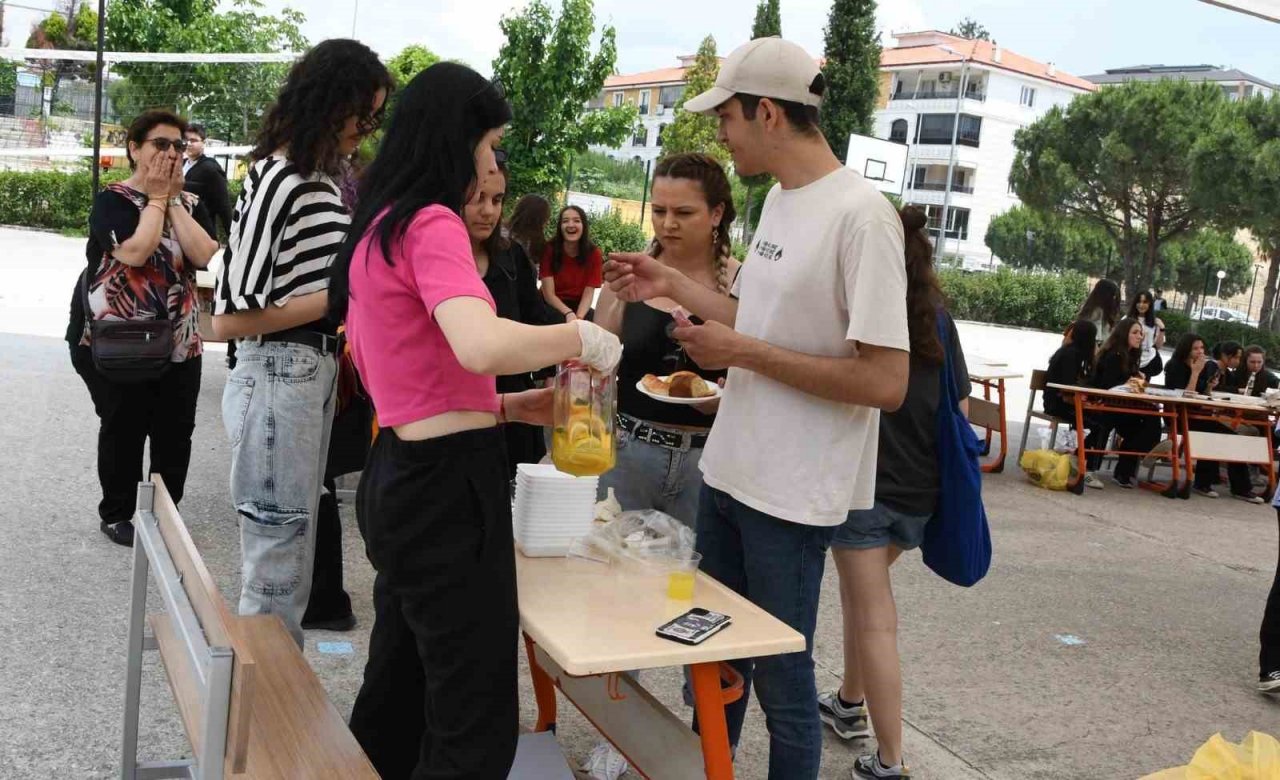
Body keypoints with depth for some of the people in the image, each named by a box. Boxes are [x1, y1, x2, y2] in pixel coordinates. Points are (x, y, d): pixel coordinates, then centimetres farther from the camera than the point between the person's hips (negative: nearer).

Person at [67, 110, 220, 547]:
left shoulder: (185, 203, 11)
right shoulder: (112, 200, -5)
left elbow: (204, 256, -7)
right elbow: (134, 252, -24)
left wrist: (173, 199, -7)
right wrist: (156, 196, -12)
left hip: (178, 342, 5)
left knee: (176, 430, 7)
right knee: (123, 430, 5)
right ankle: (116, 515, 21)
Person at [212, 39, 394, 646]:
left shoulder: (323, 178, 11)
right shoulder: (277, 180, -16)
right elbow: (228, 318, -18)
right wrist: (335, 298, -16)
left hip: (316, 374, 9)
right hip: (277, 379, -9)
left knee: (296, 552, 19)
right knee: (278, 564, 1)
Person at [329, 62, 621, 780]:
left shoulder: (378, 229, 15)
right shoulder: (431, 224, -14)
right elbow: (482, 345, -34)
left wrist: (512, 407, 15)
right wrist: (582, 337, -16)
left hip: (401, 477, 10)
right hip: (448, 485, -10)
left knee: (397, 699, 22)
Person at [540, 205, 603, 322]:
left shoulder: (593, 253, -7)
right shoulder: (549, 250, -12)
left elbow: (588, 294, -12)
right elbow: (549, 294, -15)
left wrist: (579, 318, -31)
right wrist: (568, 314, -32)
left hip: (579, 307, 2)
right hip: (552, 307, -2)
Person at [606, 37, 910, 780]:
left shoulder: (861, 215, -20)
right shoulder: (778, 198, 7)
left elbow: (886, 382, -23)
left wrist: (743, 354, -20)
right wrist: (673, 284, 12)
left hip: (792, 494, -8)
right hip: (729, 471, 9)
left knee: (780, 677, 8)